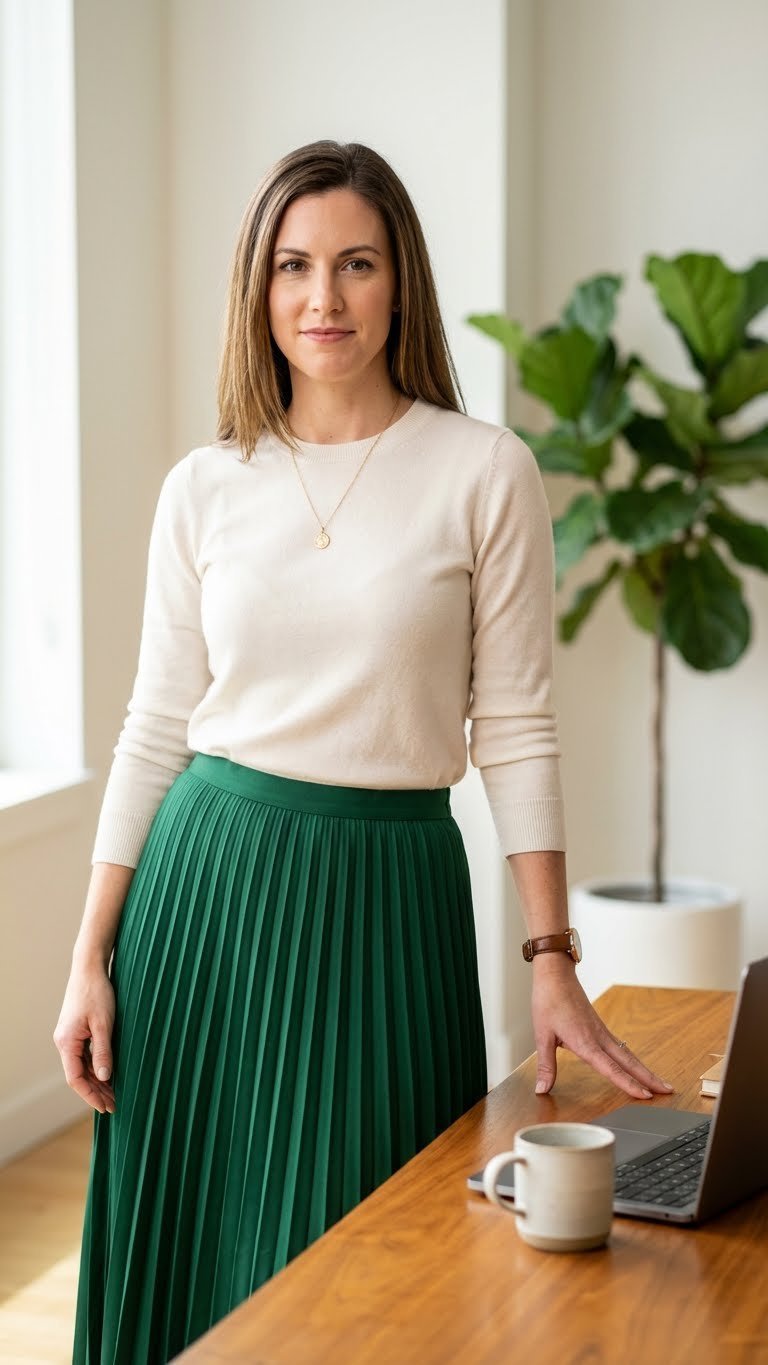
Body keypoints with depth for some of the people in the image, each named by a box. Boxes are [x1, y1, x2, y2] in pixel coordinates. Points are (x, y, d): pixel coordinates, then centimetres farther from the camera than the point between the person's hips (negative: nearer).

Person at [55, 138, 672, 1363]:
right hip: (208, 880, 3)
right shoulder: (203, 489, 3)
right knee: (190, 1243, 11)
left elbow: (515, 727, -3)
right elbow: (156, 727, 6)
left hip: (383, 895, -2)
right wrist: (91, 958, 3)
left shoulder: (486, 471, -4)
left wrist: (554, 964, -6)